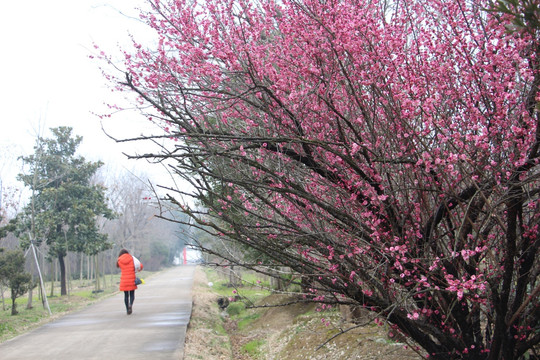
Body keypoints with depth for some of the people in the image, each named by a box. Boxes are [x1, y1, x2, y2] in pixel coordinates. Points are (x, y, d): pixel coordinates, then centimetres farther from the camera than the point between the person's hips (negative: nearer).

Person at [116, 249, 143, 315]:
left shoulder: (119, 261, 2)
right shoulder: (132, 259, 1)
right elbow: (140, 266, -2)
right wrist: (139, 269, 18)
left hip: (124, 280, 1)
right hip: (132, 279, 0)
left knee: (126, 295, 10)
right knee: (132, 294, 9)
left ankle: (127, 309, 10)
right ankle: (130, 304, -18)